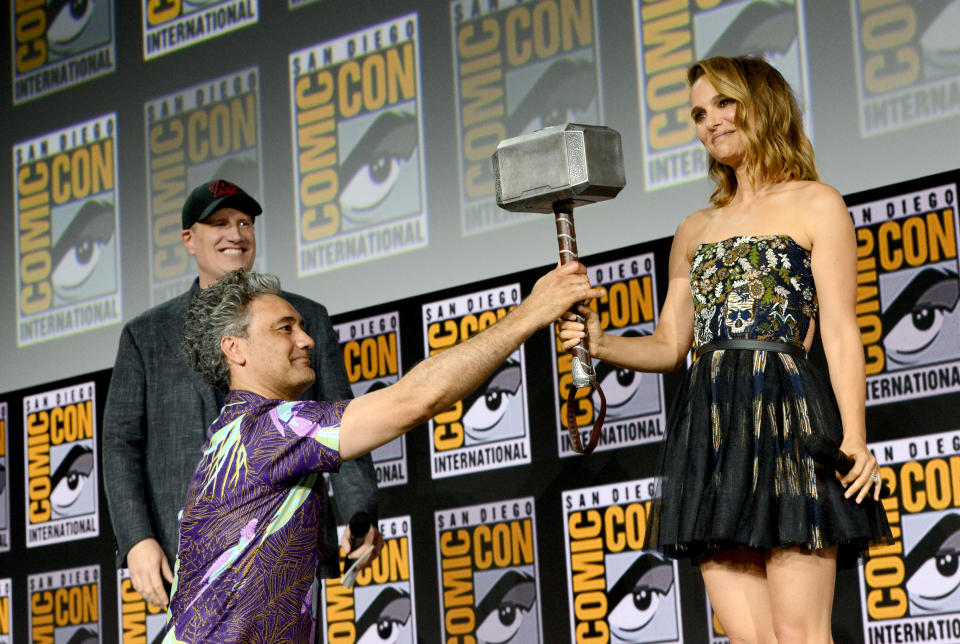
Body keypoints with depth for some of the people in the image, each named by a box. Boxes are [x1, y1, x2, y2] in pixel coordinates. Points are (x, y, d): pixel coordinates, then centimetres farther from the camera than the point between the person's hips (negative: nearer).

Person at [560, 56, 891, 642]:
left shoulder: (816, 204, 8)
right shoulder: (696, 229, 24)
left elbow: (841, 330, -1)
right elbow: (670, 345, 22)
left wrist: (854, 438, -13)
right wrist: (601, 345, 2)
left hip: (786, 411, -5)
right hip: (709, 422, 5)